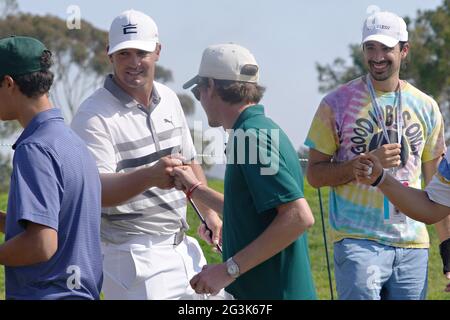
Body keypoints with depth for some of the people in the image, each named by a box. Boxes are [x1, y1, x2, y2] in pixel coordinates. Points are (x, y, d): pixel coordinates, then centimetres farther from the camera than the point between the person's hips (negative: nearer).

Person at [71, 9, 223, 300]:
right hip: (133, 254, -8)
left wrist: (209, 213, 15)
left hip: (181, 245, 8)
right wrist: (150, 176, -41)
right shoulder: (94, 116, -15)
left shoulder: (169, 99, 9)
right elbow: (94, 190, -26)